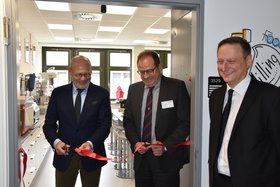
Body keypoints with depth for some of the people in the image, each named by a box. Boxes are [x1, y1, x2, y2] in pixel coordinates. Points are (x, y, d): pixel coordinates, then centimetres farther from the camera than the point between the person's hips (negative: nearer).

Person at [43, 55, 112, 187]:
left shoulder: (101, 94, -4)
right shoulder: (58, 93, 1)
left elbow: (105, 124, -8)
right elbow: (49, 124, 2)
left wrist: (91, 143, -25)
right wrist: (56, 141, -17)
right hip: (64, 155, 1)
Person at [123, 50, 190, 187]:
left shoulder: (177, 87, -7)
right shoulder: (133, 89, 6)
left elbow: (186, 123, -8)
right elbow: (128, 120, 11)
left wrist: (166, 146, -16)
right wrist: (135, 142, -5)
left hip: (167, 158, -3)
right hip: (141, 156, 4)